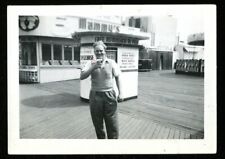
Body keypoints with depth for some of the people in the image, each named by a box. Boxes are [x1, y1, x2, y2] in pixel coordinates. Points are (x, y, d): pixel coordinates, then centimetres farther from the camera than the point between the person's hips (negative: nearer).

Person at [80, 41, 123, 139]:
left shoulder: (111, 63, 2)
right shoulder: (91, 64, 3)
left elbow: (117, 77, 7)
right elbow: (82, 77, -7)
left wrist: (120, 92, 2)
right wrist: (94, 67, -17)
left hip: (109, 95, -1)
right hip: (95, 96, 1)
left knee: (112, 123, 4)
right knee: (97, 124, 14)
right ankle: (100, 138, 35)